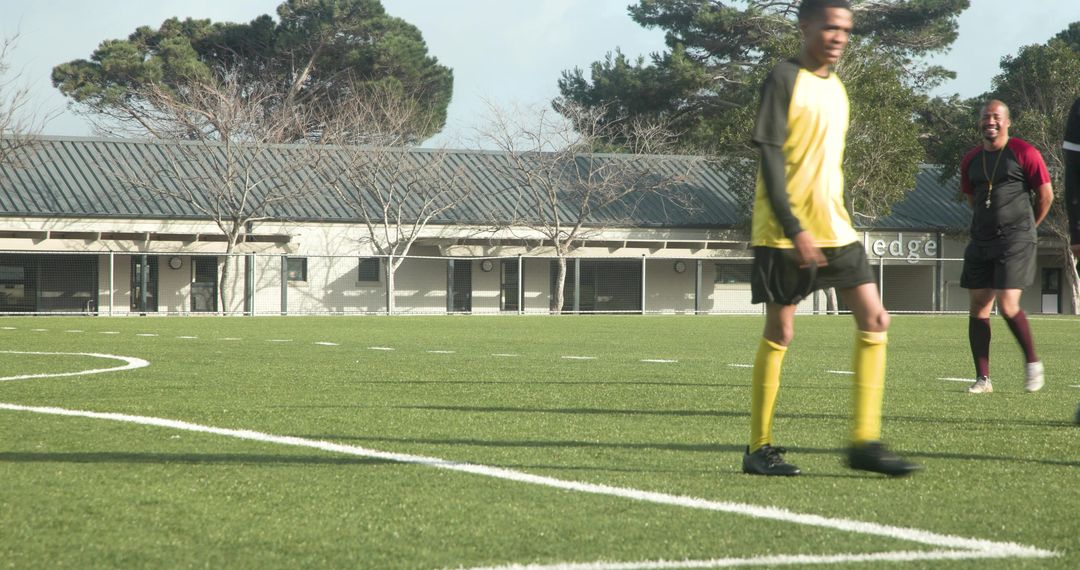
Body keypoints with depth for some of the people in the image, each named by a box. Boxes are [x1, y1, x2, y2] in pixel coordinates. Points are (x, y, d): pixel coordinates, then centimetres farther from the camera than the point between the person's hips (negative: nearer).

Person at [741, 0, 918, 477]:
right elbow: (770, 159, -15)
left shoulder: (836, 87, 15)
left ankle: (864, 442, 1)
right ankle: (759, 448, 8)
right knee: (779, 332, -2)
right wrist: (794, 228, -21)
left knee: (874, 319, -2)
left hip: (833, 228, 7)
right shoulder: (784, 80, -9)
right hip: (783, 233, -7)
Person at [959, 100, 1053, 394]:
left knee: (1007, 305, -14)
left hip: (1016, 240, -6)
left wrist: (1025, 228, 9)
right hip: (981, 242, 6)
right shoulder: (971, 160, 12)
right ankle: (983, 378, 5)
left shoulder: (1024, 153, -5)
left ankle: (1032, 362, 7)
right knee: (978, 307, 1)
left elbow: (1045, 194, 0)